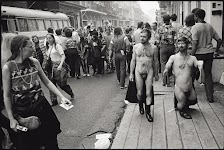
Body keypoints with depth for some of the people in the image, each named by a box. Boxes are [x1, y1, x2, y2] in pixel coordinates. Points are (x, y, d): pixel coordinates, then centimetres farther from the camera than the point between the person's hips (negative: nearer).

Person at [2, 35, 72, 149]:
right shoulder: (7, 68, -14)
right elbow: (7, 95, -8)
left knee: (50, 140, 15)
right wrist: (11, 119, -7)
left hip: (41, 107, 3)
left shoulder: (34, 62, -4)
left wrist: (61, 96, -3)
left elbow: (47, 82, 5)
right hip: (21, 112, -3)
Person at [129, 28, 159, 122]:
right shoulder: (136, 47, 1)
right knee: (139, 93, 5)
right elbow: (133, 61, 5)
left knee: (148, 93, -2)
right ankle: (140, 106, 35)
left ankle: (148, 112, 11)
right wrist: (131, 73, 3)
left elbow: (155, 61, 7)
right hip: (138, 72, 1)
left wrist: (156, 74, 11)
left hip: (149, 72, -1)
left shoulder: (153, 48, -1)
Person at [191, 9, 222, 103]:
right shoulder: (210, 27, 9)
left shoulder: (195, 27, -10)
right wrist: (216, 51, 21)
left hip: (199, 53, -5)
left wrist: (192, 56, -14)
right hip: (209, 53, 5)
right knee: (208, 74, 10)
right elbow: (219, 40, 10)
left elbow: (195, 43, -18)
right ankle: (210, 97, 13)